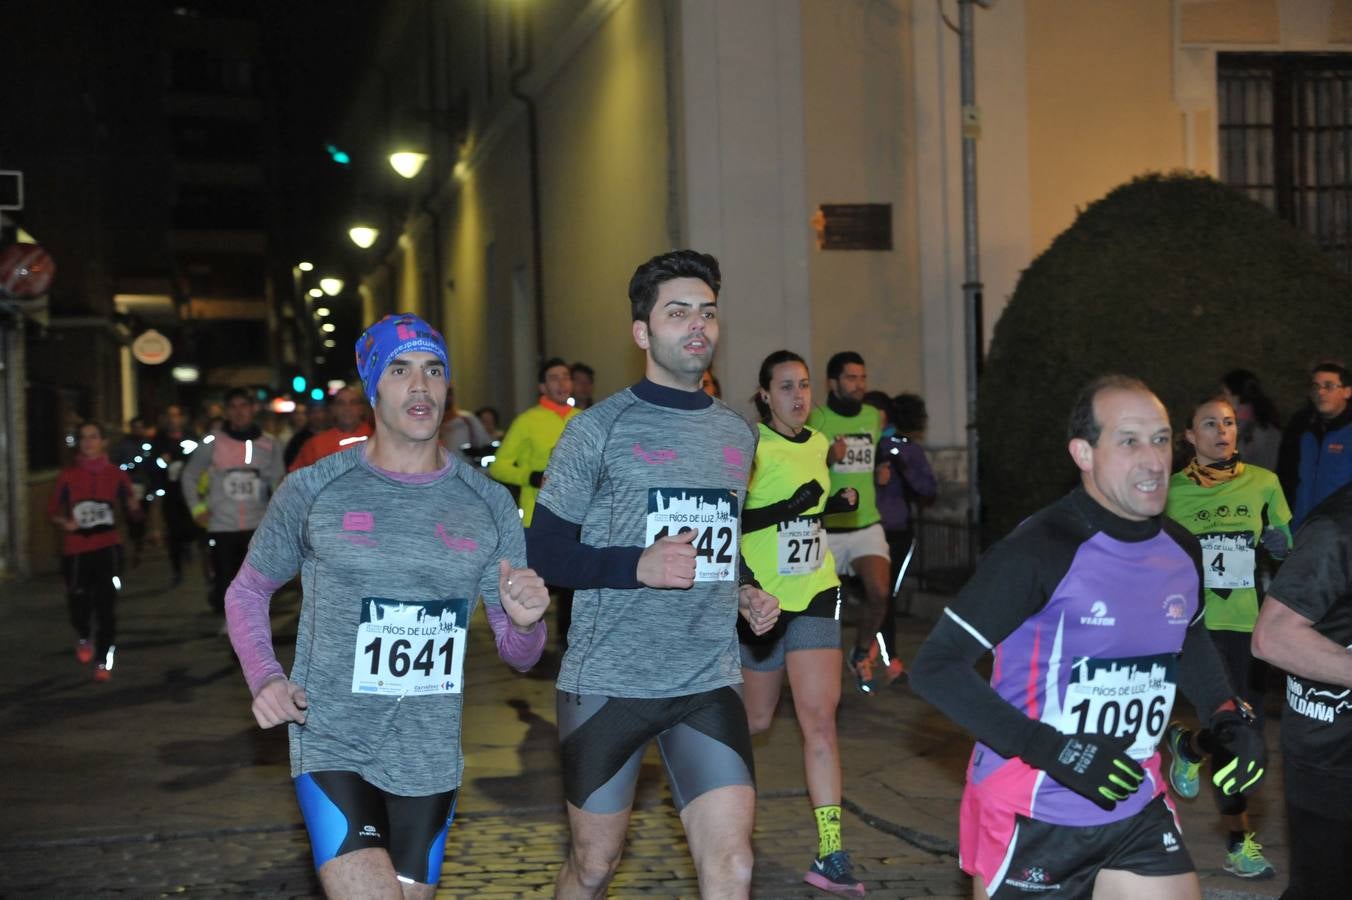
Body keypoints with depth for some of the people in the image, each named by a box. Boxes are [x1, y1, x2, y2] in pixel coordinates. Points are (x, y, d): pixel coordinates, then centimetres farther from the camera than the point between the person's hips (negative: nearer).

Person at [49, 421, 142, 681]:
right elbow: (52, 509, 9)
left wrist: (134, 506, -16)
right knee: (78, 603, -6)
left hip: (108, 549, 0)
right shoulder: (68, 475, 1)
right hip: (76, 551, 0)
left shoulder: (115, 474, 2)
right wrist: (63, 521, -11)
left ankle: (104, 661, 11)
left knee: (107, 606, -3)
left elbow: (133, 512, 7)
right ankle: (83, 637, 29)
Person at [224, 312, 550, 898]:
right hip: (333, 748, -3)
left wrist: (525, 624, -18)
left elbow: (516, 654, 6)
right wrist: (264, 678, -9)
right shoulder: (313, 490, -4)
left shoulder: (488, 505, 1)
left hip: (431, 759, 3)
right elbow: (247, 591, 9)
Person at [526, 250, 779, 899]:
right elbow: (543, 552, -5)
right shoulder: (599, 430, -4)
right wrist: (638, 566, -20)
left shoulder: (737, 435, 12)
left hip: (709, 683, 4)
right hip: (607, 681, -3)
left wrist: (747, 592, 6)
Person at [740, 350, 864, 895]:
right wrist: (785, 508, -26)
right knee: (757, 718, 10)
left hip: (815, 594, 4)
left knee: (820, 718, -7)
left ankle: (829, 855, -6)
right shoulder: (751, 446, -10)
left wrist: (838, 502, 4)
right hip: (763, 597, -4)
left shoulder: (817, 444, 9)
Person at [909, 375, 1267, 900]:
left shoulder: (1182, 551, 1)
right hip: (1030, 819, -5)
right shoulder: (1037, 551, -20)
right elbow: (934, 669, -19)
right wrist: (1053, 750, -26)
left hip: (1139, 813, 6)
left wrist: (1230, 718, 4)